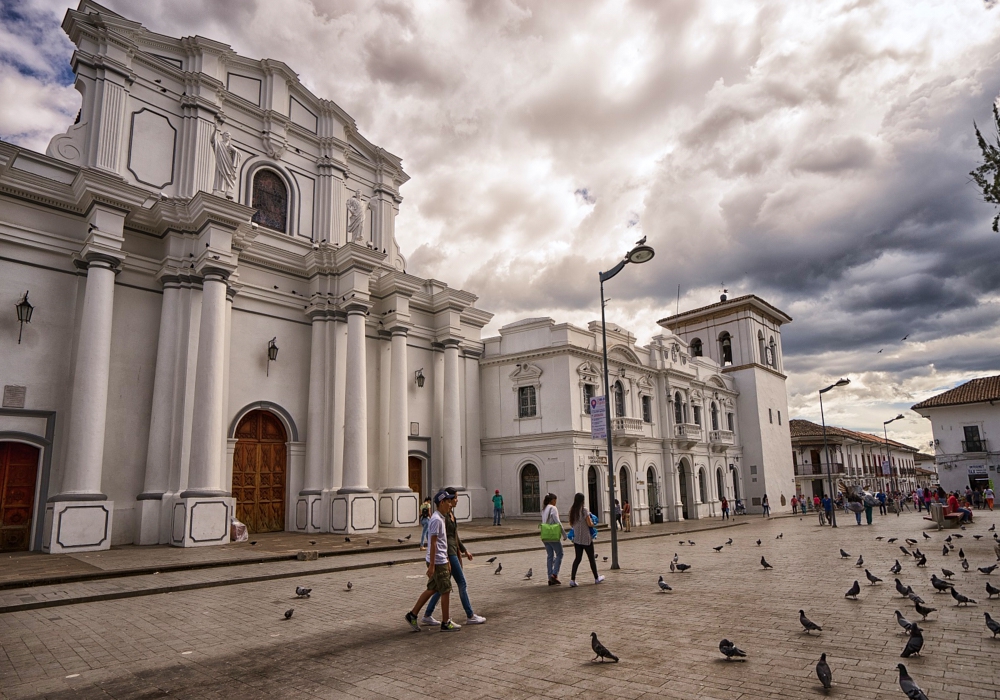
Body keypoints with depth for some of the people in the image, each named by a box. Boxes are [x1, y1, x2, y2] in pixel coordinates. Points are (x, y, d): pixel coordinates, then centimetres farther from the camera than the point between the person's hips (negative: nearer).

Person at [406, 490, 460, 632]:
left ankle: (412, 615, 21)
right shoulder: (436, 520, -18)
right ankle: (446, 623, 10)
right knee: (446, 591, 0)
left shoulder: (440, 519, 13)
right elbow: (433, 543, -21)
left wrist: (447, 561, 23)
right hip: (438, 562, -9)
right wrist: (432, 565, -22)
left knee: (431, 590, 15)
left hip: (441, 561, 9)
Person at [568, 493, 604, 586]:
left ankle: (572, 579, -3)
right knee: (591, 558, 11)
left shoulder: (572, 510, 2)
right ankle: (596, 578, 25)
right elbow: (589, 524, -15)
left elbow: (571, 524, 8)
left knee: (577, 558, 9)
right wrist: (593, 522, 4)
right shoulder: (584, 509, -15)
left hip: (577, 538, 5)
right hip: (586, 538, -5)